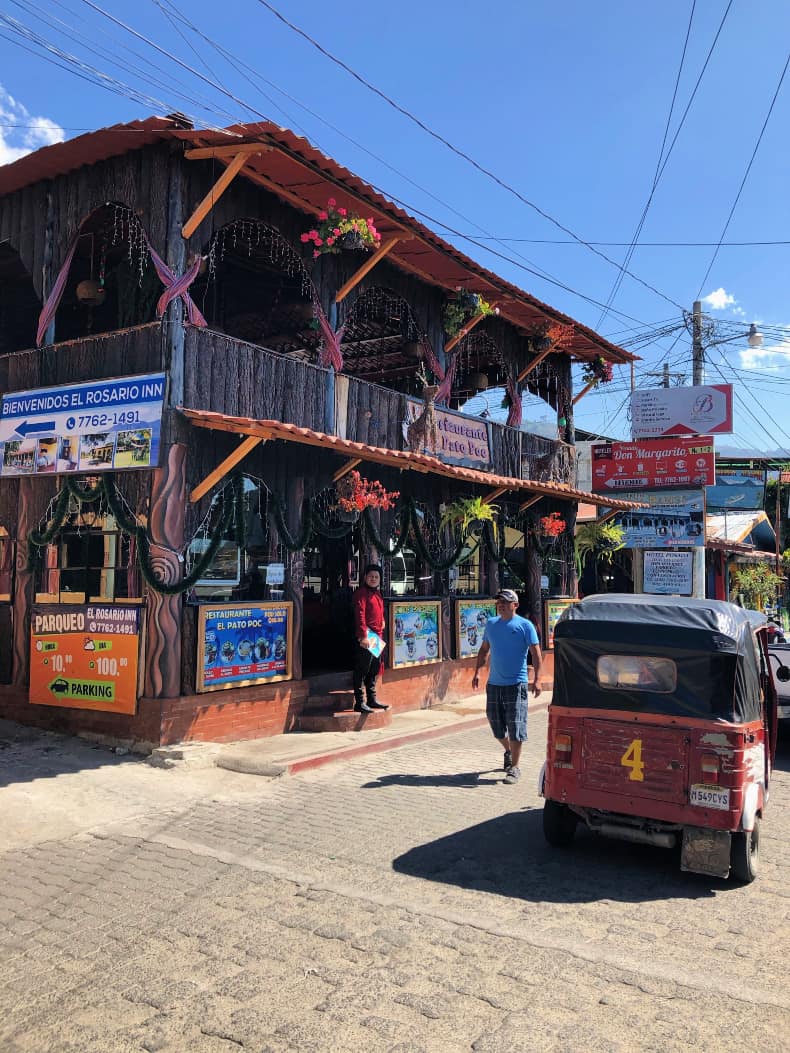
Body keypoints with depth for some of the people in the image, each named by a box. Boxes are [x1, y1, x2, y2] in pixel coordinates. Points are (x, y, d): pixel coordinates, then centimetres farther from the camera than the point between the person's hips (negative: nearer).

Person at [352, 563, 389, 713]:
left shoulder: (377, 593, 18)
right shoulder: (361, 593, -11)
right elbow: (360, 615, -19)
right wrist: (363, 636, -26)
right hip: (366, 639, -10)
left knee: (374, 669, 16)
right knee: (362, 670, -5)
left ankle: (372, 699, 27)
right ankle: (359, 703, -2)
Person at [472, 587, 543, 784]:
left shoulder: (525, 625, -5)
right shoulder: (491, 624, 9)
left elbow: (536, 654, -7)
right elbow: (484, 650, 19)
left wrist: (537, 679, -16)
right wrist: (477, 671, 10)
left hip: (516, 684, -5)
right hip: (494, 683, 5)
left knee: (515, 727, -4)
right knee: (496, 724, 13)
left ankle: (514, 768, 6)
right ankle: (508, 752, 40)